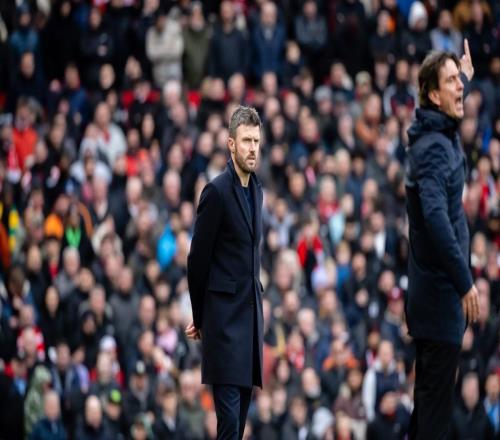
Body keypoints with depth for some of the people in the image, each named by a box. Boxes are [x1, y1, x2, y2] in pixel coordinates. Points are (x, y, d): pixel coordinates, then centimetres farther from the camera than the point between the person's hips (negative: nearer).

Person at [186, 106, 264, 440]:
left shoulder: (256, 190, 13)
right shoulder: (217, 191, -10)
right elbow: (198, 258, -6)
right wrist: (199, 318, 1)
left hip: (251, 311, 8)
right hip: (225, 315, -7)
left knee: (244, 402, 7)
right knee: (229, 406, -12)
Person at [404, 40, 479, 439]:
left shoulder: (442, 135, 9)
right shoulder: (433, 146, -19)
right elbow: (436, 217, -31)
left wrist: (467, 75, 50)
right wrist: (464, 281, -29)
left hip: (433, 287, 10)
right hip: (441, 287, -10)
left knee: (429, 389, 15)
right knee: (437, 395, -7)